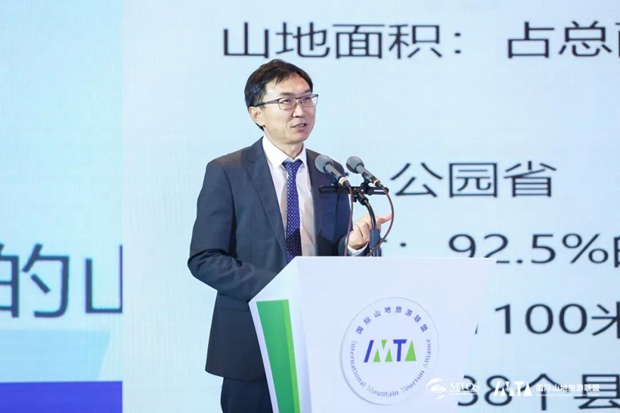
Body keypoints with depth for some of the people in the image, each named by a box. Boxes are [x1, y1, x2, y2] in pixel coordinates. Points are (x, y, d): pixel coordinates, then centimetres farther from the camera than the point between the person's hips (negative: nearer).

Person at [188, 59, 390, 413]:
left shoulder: (331, 174, 9)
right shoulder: (226, 173, -4)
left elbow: (333, 259, 12)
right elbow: (205, 260, -9)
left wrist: (353, 244, -12)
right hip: (252, 344, -3)